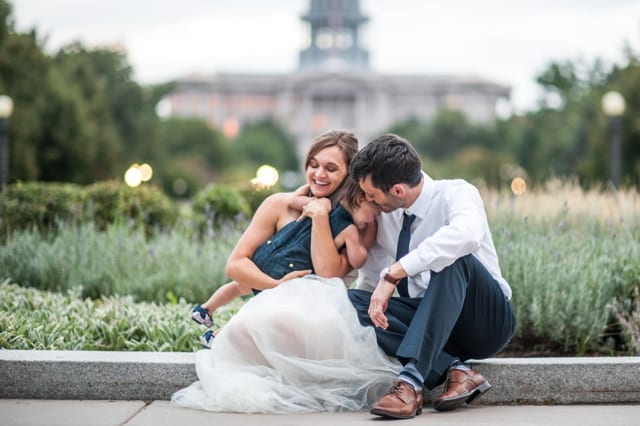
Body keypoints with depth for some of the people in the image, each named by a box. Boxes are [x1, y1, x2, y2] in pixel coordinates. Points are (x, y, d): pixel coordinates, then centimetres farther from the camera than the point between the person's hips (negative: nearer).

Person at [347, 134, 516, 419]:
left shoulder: (456, 194, -17)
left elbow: (467, 234, -41)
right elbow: (371, 279, 12)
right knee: (353, 300, -17)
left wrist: (393, 274, -41)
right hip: (432, 320, 6)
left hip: (485, 320, -6)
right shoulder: (384, 213, 1)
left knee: (453, 258, -35)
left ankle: (412, 379, -42)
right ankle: (454, 369, -23)